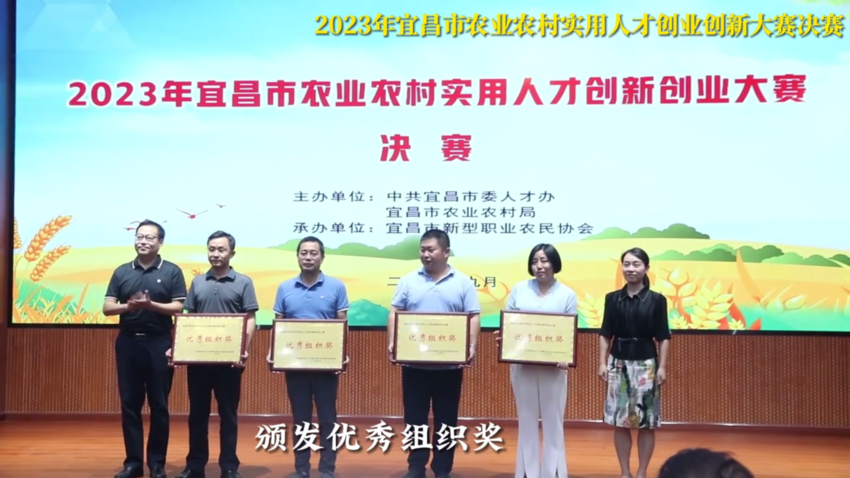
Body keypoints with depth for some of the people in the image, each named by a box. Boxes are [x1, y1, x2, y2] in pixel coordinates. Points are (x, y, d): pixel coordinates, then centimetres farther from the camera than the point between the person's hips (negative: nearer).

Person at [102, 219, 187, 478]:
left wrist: (151, 305, -21)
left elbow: (178, 307, -5)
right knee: (129, 404, 6)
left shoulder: (172, 271, 1)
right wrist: (128, 305, -16)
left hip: (159, 343, -3)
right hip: (127, 342, 3)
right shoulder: (122, 272, 8)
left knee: (159, 405, 2)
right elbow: (107, 307, 4)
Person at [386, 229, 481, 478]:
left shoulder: (463, 282, 2)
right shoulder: (409, 281, 5)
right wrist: (392, 343, -8)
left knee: (446, 418, 7)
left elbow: (474, 317, 1)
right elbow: (394, 314, 5)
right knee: (415, 416, 7)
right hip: (414, 362, 1)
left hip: (449, 363, -1)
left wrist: (472, 347, -12)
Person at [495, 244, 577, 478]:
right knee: (527, 420, 9)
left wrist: (566, 358, -17)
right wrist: (502, 336, -15)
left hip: (553, 367, -1)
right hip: (522, 365, 1)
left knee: (553, 421, 6)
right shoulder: (519, 289, 4)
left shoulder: (567, 295, 1)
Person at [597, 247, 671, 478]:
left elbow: (663, 337, 0)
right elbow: (605, 334, 7)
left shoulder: (656, 300, -2)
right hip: (618, 362, 2)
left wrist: (662, 367, -6)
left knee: (646, 422, 2)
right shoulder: (612, 298, 4)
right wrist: (603, 362, 0)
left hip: (645, 363, -2)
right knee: (619, 421, 6)